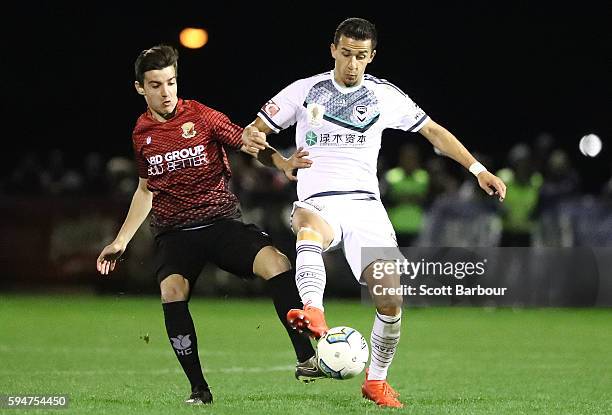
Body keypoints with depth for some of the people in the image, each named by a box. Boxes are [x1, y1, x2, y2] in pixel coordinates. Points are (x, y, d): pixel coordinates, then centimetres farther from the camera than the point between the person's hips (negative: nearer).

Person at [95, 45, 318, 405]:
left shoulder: (202, 117, -1)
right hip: (174, 232, 2)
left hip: (222, 221, -2)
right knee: (172, 289, -28)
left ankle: (306, 358, -26)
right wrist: (121, 241, 21)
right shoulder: (142, 134, 9)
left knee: (275, 262, -29)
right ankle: (198, 388, -18)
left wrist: (285, 163, -18)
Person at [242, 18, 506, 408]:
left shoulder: (386, 96, 9)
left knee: (390, 300, -12)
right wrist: (279, 160, -14)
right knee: (308, 225, -41)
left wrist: (478, 169, 12)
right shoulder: (305, 91, 5)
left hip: (365, 204, 2)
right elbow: (253, 133, 9)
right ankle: (314, 313, -64)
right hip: (319, 203, -2)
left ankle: (377, 379, 11)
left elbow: (433, 131, 18)